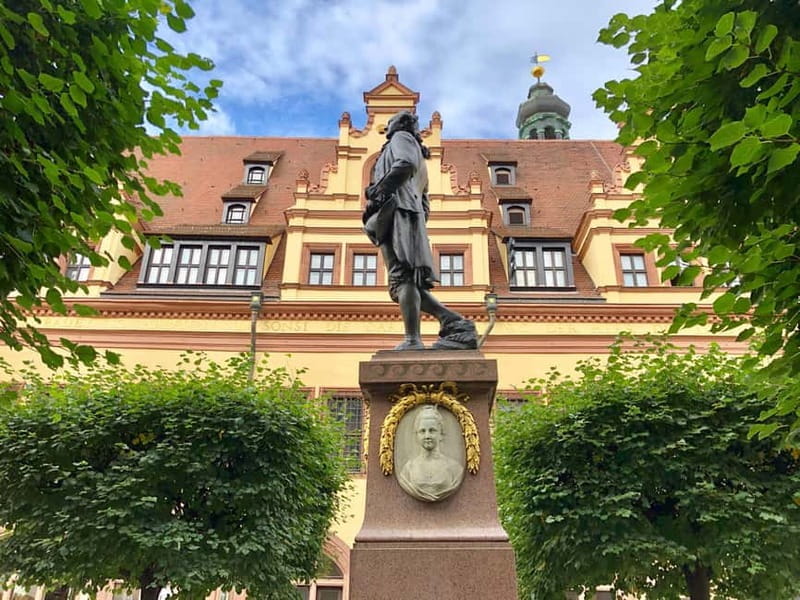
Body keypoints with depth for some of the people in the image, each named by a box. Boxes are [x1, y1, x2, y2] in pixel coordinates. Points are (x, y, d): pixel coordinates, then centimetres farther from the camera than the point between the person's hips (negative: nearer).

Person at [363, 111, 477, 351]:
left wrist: (377, 193, -13)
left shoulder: (401, 137, 13)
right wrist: (418, 229, 25)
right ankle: (456, 324, -13)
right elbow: (424, 204, 31)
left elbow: (405, 163, -11)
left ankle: (412, 341, -31)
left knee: (402, 277, -21)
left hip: (397, 209, -9)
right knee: (408, 282, 0)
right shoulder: (418, 160, 37)